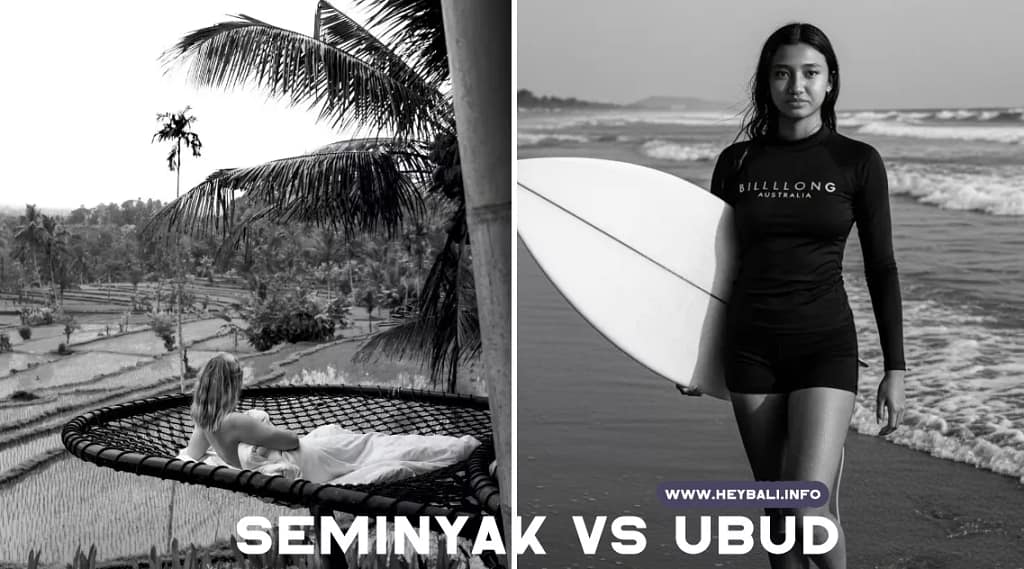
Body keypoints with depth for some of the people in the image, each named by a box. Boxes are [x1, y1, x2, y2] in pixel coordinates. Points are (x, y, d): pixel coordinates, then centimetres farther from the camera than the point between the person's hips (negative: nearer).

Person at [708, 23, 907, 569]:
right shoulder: (736, 162, 4)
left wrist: (895, 370, -1)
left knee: (809, 512, -14)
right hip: (750, 346, 3)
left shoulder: (857, 162, -1)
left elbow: (881, 268, 1)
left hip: (825, 345, -2)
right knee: (777, 507, 9)